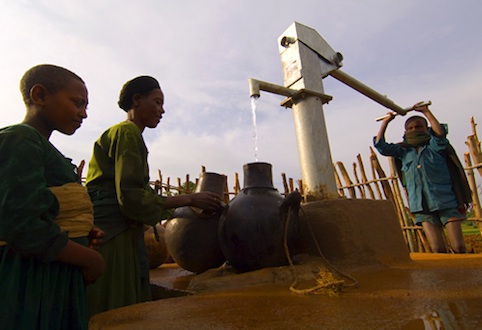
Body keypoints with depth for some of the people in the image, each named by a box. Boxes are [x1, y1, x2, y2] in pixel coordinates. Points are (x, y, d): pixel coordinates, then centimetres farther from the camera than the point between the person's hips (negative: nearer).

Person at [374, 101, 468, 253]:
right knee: (437, 249, -3)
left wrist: (426, 111, -7)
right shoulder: (403, 151, 14)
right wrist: (386, 122, 14)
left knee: (458, 246, -4)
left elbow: (440, 133, -15)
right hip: (422, 206, 2)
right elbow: (380, 145, 11)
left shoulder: (434, 147, 6)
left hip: (446, 202, -2)